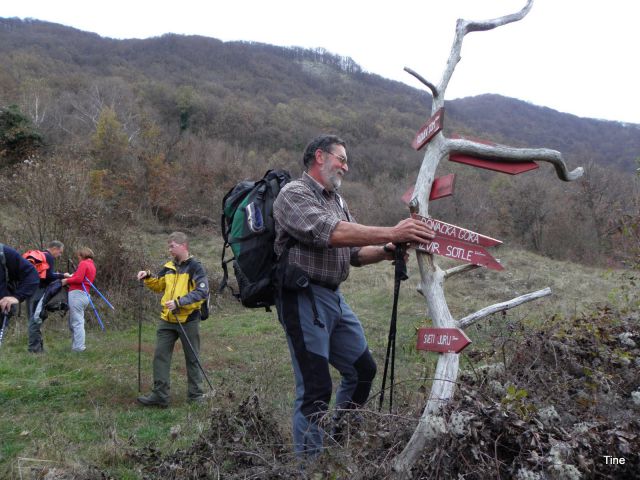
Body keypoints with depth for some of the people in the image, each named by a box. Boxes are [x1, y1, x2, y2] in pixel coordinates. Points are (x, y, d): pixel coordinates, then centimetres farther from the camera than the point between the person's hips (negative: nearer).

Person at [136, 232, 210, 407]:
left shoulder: (196, 268, -9)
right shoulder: (169, 267, 9)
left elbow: (202, 292, -19)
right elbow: (158, 286, 22)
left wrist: (179, 302, -25)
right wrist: (148, 278, 2)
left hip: (188, 320, -6)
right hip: (167, 320, 6)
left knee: (192, 359, 8)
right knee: (160, 356, 3)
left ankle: (195, 395, 20)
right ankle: (160, 395, 10)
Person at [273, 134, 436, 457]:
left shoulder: (337, 201, 18)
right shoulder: (294, 194, -9)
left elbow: (353, 253, 15)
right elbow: (330, 233, -25)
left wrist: (385, 251, -6)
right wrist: (391, 233, -26)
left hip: (334, 297, 9)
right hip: (304, 298, -9)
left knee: (362, 370, 16)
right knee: (316, 388, -8)